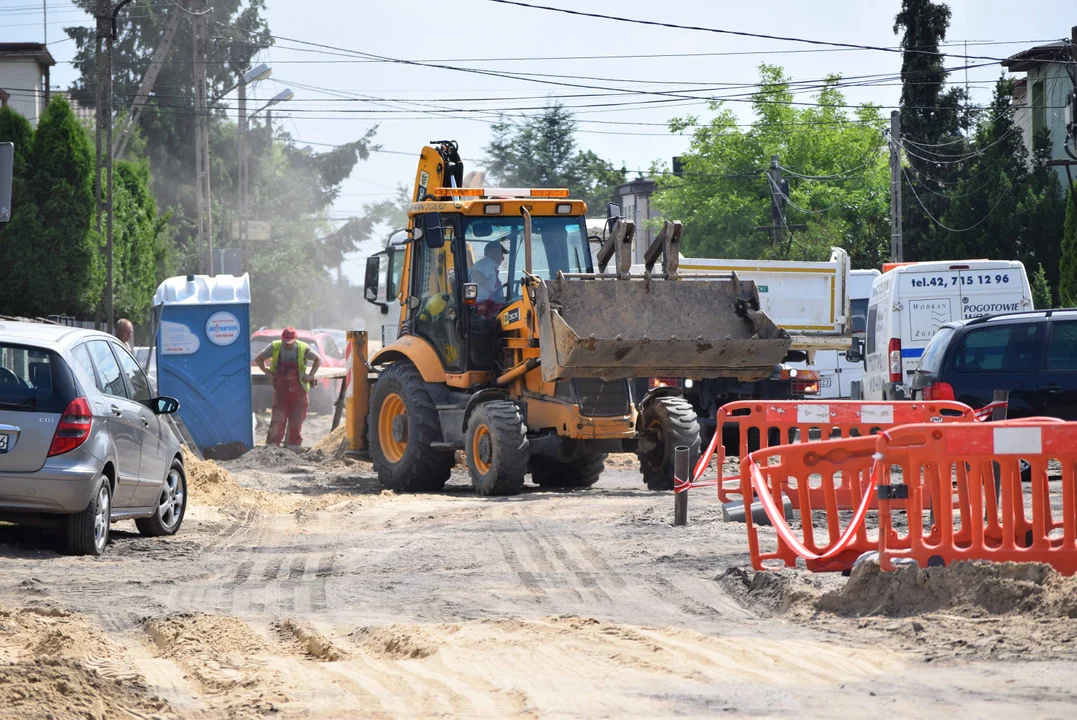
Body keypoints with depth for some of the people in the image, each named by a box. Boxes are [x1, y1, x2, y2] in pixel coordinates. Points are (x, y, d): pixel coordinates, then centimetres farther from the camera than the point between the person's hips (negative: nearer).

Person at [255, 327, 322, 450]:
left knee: (296, 422, 4)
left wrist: (311, 375, -2)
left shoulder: (303, 349, -5)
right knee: (277, 420, -7)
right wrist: (267, 373, 0)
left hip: (298, 392, 0)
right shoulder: (274, 347, -2)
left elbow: (318, 359, 8)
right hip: (280, 391, 0)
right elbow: (259, 358, 10)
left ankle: (293, 448, 10)